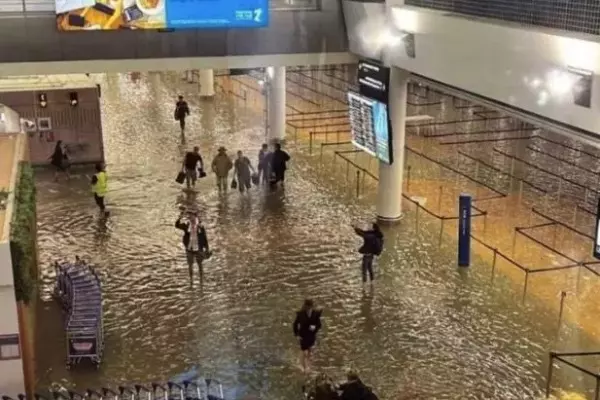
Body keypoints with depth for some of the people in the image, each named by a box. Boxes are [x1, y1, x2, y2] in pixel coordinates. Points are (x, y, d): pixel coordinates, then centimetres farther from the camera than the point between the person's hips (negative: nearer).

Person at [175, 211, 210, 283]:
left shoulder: (200, 226, -6)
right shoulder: (186, 225, -1)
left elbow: (204, 238, -2)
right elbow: (177, 225, -14)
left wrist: (206, 249, -2)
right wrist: (179, 218, -32)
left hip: (198, 249, -2)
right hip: (189, 249, 2)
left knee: (200, 265, 6)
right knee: (190, 265, 8)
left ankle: (201, 281, 17)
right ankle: (191, 281, 19)